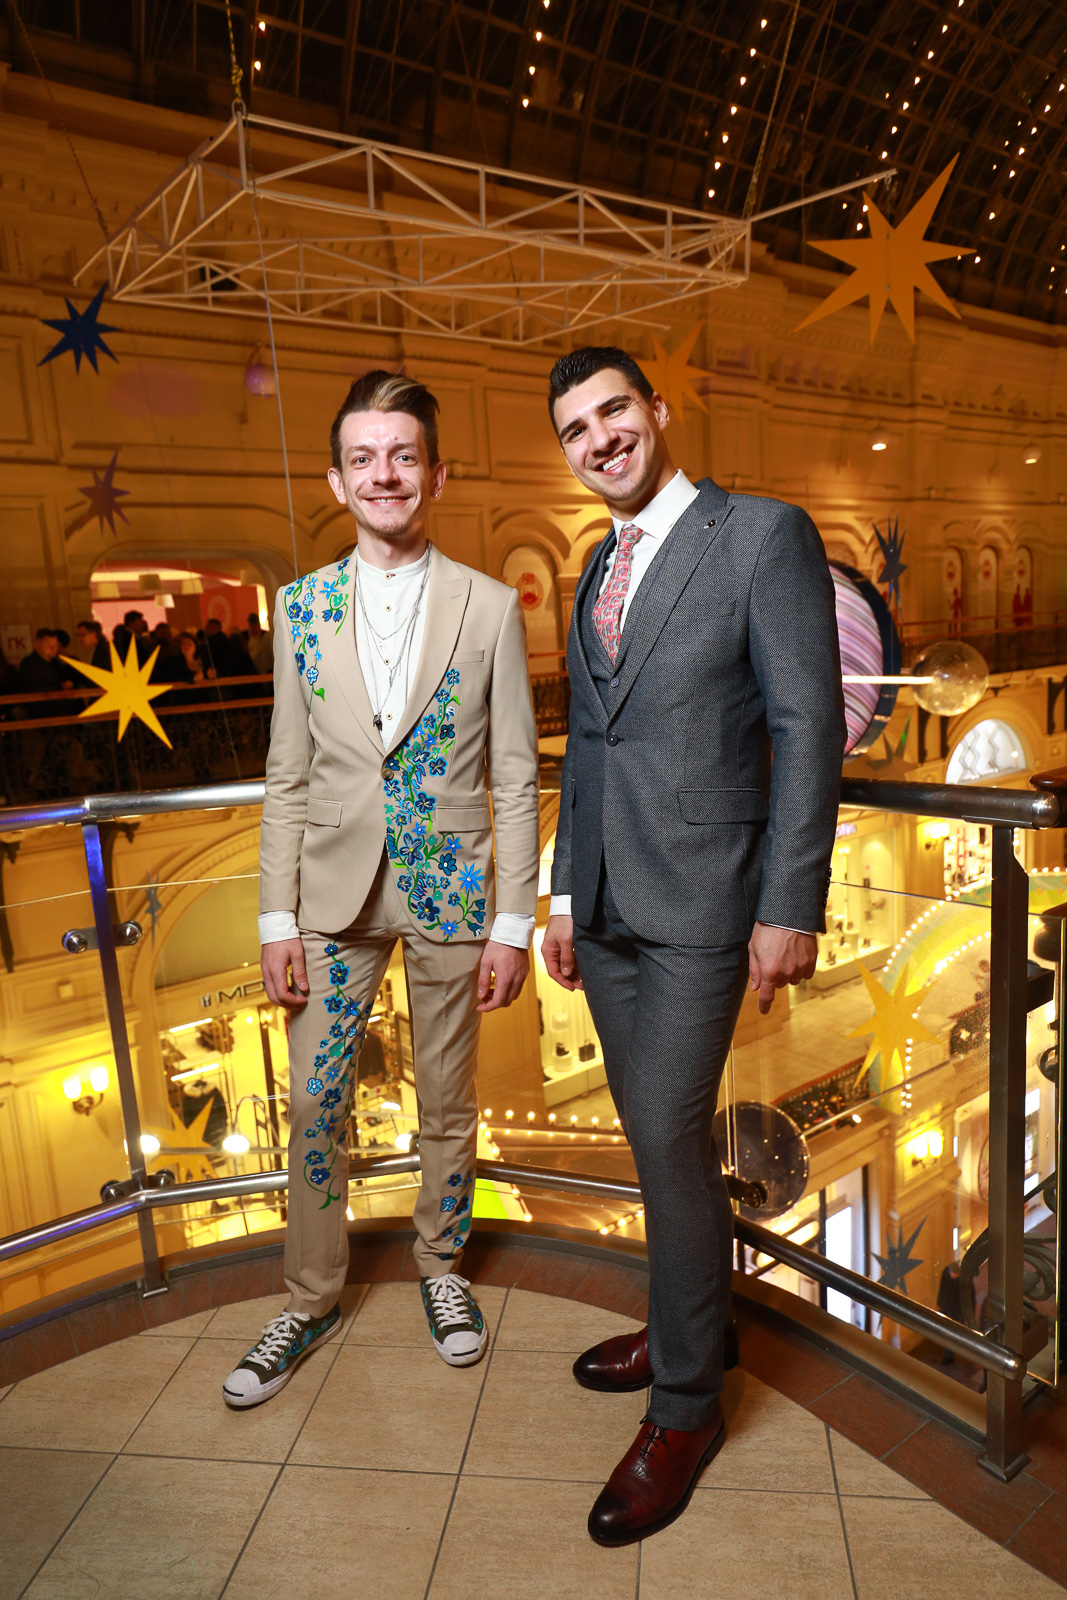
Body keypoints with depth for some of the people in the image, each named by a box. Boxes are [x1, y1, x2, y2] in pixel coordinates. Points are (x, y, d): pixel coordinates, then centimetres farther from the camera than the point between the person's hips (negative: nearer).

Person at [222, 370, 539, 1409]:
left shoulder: (490, 608, -5)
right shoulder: (302, 607, 2)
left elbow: (515, 778, -4)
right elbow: (287, 777, 3)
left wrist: (512, 923, -7)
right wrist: (276, 919, -1)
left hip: (450, 892, -1)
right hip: (334, 892, 2)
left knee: (447, 1102, 14)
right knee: (314, 1102, 10)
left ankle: (441, 1265, 41)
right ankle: (311, 1301, 34)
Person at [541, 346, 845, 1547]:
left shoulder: (765, 535, -5)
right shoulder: (596, 571, 15)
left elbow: (808, 728, -10)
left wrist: (791, 906, -14)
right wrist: (565, 893, 17)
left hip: (699, 903, -6)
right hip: (607, 906, 7)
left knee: (669, 1135, -3)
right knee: (654, 1133, 15)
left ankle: (685, 1405, 18)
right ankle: (684, 1324, 36)